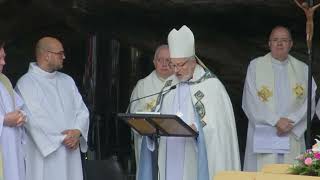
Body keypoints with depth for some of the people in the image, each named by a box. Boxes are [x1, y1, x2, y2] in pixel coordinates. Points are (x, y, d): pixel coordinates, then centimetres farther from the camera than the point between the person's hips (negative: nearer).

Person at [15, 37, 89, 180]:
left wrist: (77, 131, -10)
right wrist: (63, 138, -13)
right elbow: (34, 120, -15)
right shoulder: (26, 83, -8)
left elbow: (82, 110, 10)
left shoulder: (67, 80, 13)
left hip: (70, 154, 6)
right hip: (44, 155, -6)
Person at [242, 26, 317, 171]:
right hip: (263, 138, -2)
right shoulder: (255, 66, 4)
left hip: (292, 137, 2)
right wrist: (275, 121, -12)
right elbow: (250, 102, -4)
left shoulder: (302, 69, 9)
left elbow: (309, 101, 2)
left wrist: (290, 122, -12)